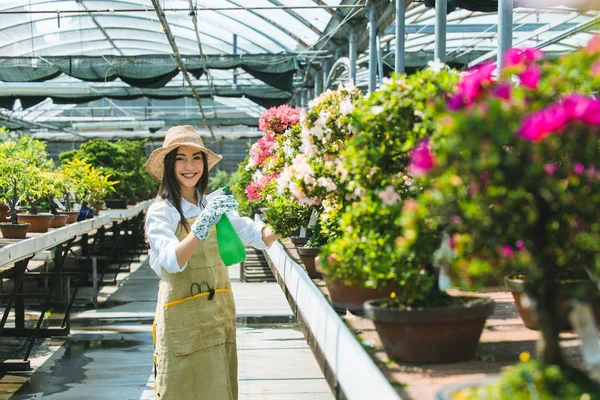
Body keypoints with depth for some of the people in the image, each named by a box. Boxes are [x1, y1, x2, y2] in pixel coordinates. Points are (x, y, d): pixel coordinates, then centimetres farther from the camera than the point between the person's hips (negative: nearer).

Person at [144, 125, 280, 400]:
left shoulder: (214, 206, 7)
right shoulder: (160, 212, -8)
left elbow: (260, 237, -2)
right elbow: (172, 261, -24)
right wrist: (200, 229, -39)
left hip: (220, 314, 5)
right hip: (182, 319, -5)